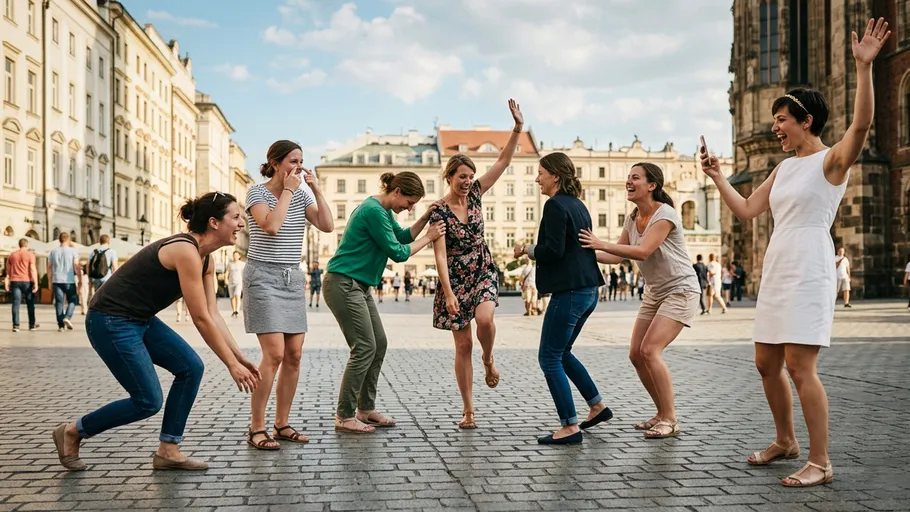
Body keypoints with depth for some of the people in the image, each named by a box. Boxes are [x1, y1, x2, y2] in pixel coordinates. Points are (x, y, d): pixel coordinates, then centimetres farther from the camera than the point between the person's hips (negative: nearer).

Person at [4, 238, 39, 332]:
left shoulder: (11, 255, 11)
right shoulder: (30, 255, -2)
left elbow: (8, 271, 13)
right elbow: (33, 270, -9)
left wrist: (8, 282, 17)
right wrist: (35, 283, -11)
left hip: (15, 281, 3)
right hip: (27, 281, -3)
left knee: (16, 303, 0)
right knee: (30, 303, 8)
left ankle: (16, 325, -7)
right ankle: (32, 324, 15)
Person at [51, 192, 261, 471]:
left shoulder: (206, 260, 4)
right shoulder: (186, 251, -25)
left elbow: (213, 315, 7)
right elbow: (201, 319, -24)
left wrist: (240, 357, 3)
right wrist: (232, 365, -18)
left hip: (140, 320, 10)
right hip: (110, 321, -10)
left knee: (191, 367, 0)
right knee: (148, 402, -6)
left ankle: (167, 451, 8)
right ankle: (72, 432, 14)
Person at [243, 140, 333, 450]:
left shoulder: (301, 195, 9)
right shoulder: (257, 192, -6)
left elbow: (327, 226, 0)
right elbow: (271, 226, -24)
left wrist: (316, 189, -4)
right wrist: (288, 190, -15)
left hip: (293, 278, 6)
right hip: (264, 276, -6)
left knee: (294, 355, 3)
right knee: (275, 354, -15)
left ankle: (282, 425, 14)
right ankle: (256, 429, -6)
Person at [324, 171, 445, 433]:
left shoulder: (384, 211, 13)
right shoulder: (373, 211, -18)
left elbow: (403, 237, 17)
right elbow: (398, 253, -16)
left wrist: (425, 217, 5)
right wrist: (428, 237, -6)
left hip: (358, 286, 11)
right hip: (343, 284, -11)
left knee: (379, 344, 10)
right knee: (364, 348, -10)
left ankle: (365, 409, 17)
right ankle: (344, 417, -4)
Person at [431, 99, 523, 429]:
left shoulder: (474, 194, 0)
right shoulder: (439, 211, -12)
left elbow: (503, 161, -2)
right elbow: (440, 255, -18)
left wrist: (518, 128, -12)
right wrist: (448, 293, -25)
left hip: (484, 273, 3)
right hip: (456, 280, -3)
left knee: (484, 318, -28)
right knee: (463, 345, 0)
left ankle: (489, 359, 7)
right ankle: (468, 411, 11)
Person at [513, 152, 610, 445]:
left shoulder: (556, 205, -13)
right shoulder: (577, 204, 16)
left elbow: (553, 250, -21)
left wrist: (528, 250, -4)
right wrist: (533, 250, 15)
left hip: (569, 292, -10)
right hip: (588, 289, 10)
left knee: (549, 358, -3)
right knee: (561, 352, 23)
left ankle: (570, 428, -3)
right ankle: (597, 407, 28)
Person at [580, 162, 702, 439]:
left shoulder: (665, 214, -19)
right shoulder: (632, 219, 6)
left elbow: (643, 251, -29)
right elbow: (619, 255, 6)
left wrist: (601, 244, -32)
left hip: (680, 291, -8)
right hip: (655, 292, 9)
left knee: (650, 351, -19)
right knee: (636, 354, 3)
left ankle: (670, 421, -9)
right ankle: (662, 414, 18)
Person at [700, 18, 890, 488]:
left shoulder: (831, 160, -5)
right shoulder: (783, 168, 17)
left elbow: (861, 124, -25)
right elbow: (747, 210, 21)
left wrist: (864, 66, -31)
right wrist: (717, 176, 18)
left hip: (808, 273, -8)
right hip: (776, 272, 8)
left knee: (800, 367, -12)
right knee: (766, 363, 12)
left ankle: (820, 462, -3)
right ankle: (785, 442, 28)